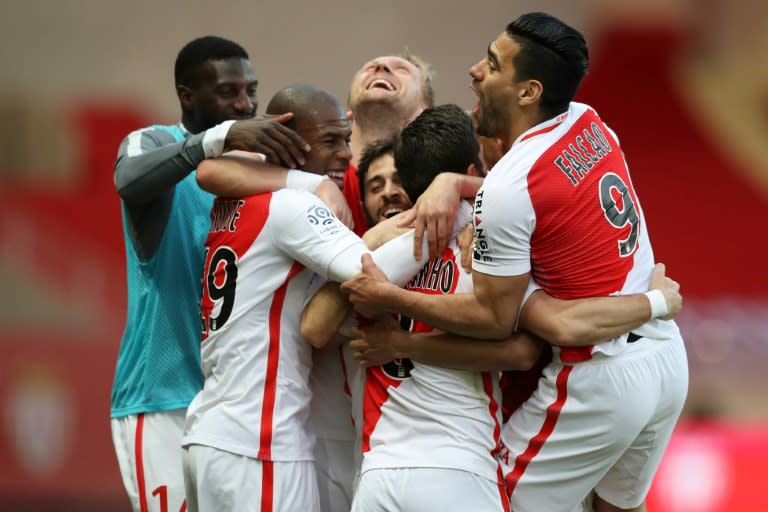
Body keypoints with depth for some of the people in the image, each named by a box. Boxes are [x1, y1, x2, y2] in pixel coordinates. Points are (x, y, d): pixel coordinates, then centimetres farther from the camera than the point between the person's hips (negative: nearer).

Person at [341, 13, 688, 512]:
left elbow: (495, 319, -15)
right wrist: (452, 182, 1)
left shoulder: (508, 188, -20)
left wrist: (391, 298, -9)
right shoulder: (590, 123, 3)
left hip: (599, 379, -8)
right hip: (668, 357, 9)